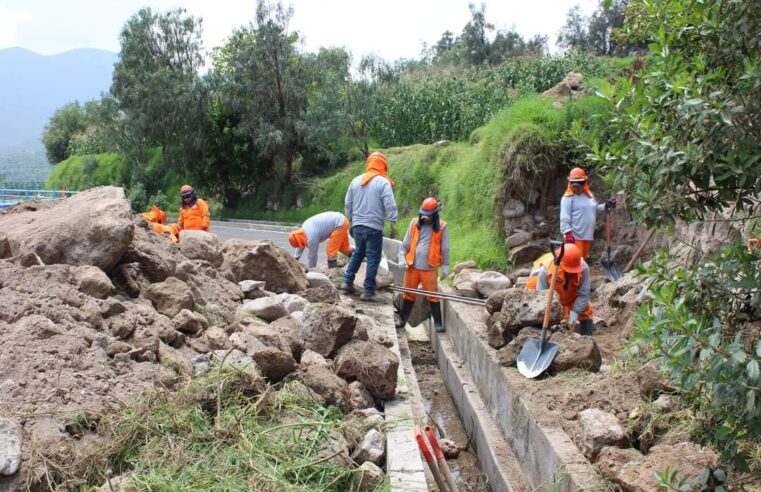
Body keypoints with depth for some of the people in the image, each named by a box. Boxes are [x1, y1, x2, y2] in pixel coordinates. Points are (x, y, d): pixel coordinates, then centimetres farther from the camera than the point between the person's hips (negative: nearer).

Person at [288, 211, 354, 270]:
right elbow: (301, 245, 18)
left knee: (331, 250, -9)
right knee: (344, 248, 23)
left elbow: (313, 255, -15)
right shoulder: (303, 229, 2)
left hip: (340, 224, -10)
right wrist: (295, 260, 22)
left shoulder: (311, 237, -25)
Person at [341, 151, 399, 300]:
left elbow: (348, 203, 14)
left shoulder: (356, 180, 9)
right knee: (373, 259, 1)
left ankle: (348, 281, 20)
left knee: (358, 252, 24)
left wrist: (351, 221, 25)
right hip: (374, 227, -6)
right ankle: (368, 291, 1)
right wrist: (394, 226, -8)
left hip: (357, 225, 6)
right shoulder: (383, 182, -9)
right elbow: (390, 206, -14)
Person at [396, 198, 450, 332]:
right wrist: (402, 259, -2)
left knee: (432, 295, 2)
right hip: (412, 266, 3)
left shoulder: (441, 227, -3)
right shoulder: (414, 223, 3)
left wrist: (445, 267, 1)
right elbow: (405, 244, 8)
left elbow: (445, 249, 1)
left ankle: (438, 322, 11)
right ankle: (402, 319, 23)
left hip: (430, 268, -2)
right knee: (409, 294, 12)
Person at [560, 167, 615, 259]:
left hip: (588, 235, 8)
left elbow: (596, 209, 27)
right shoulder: (568, 198, -9)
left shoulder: (589, 196, 14)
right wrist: (568, 233, -25)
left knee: (583, 258, 18)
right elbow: (565, 218, -16)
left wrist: (606, 206, 8)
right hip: (575, 236, -8)